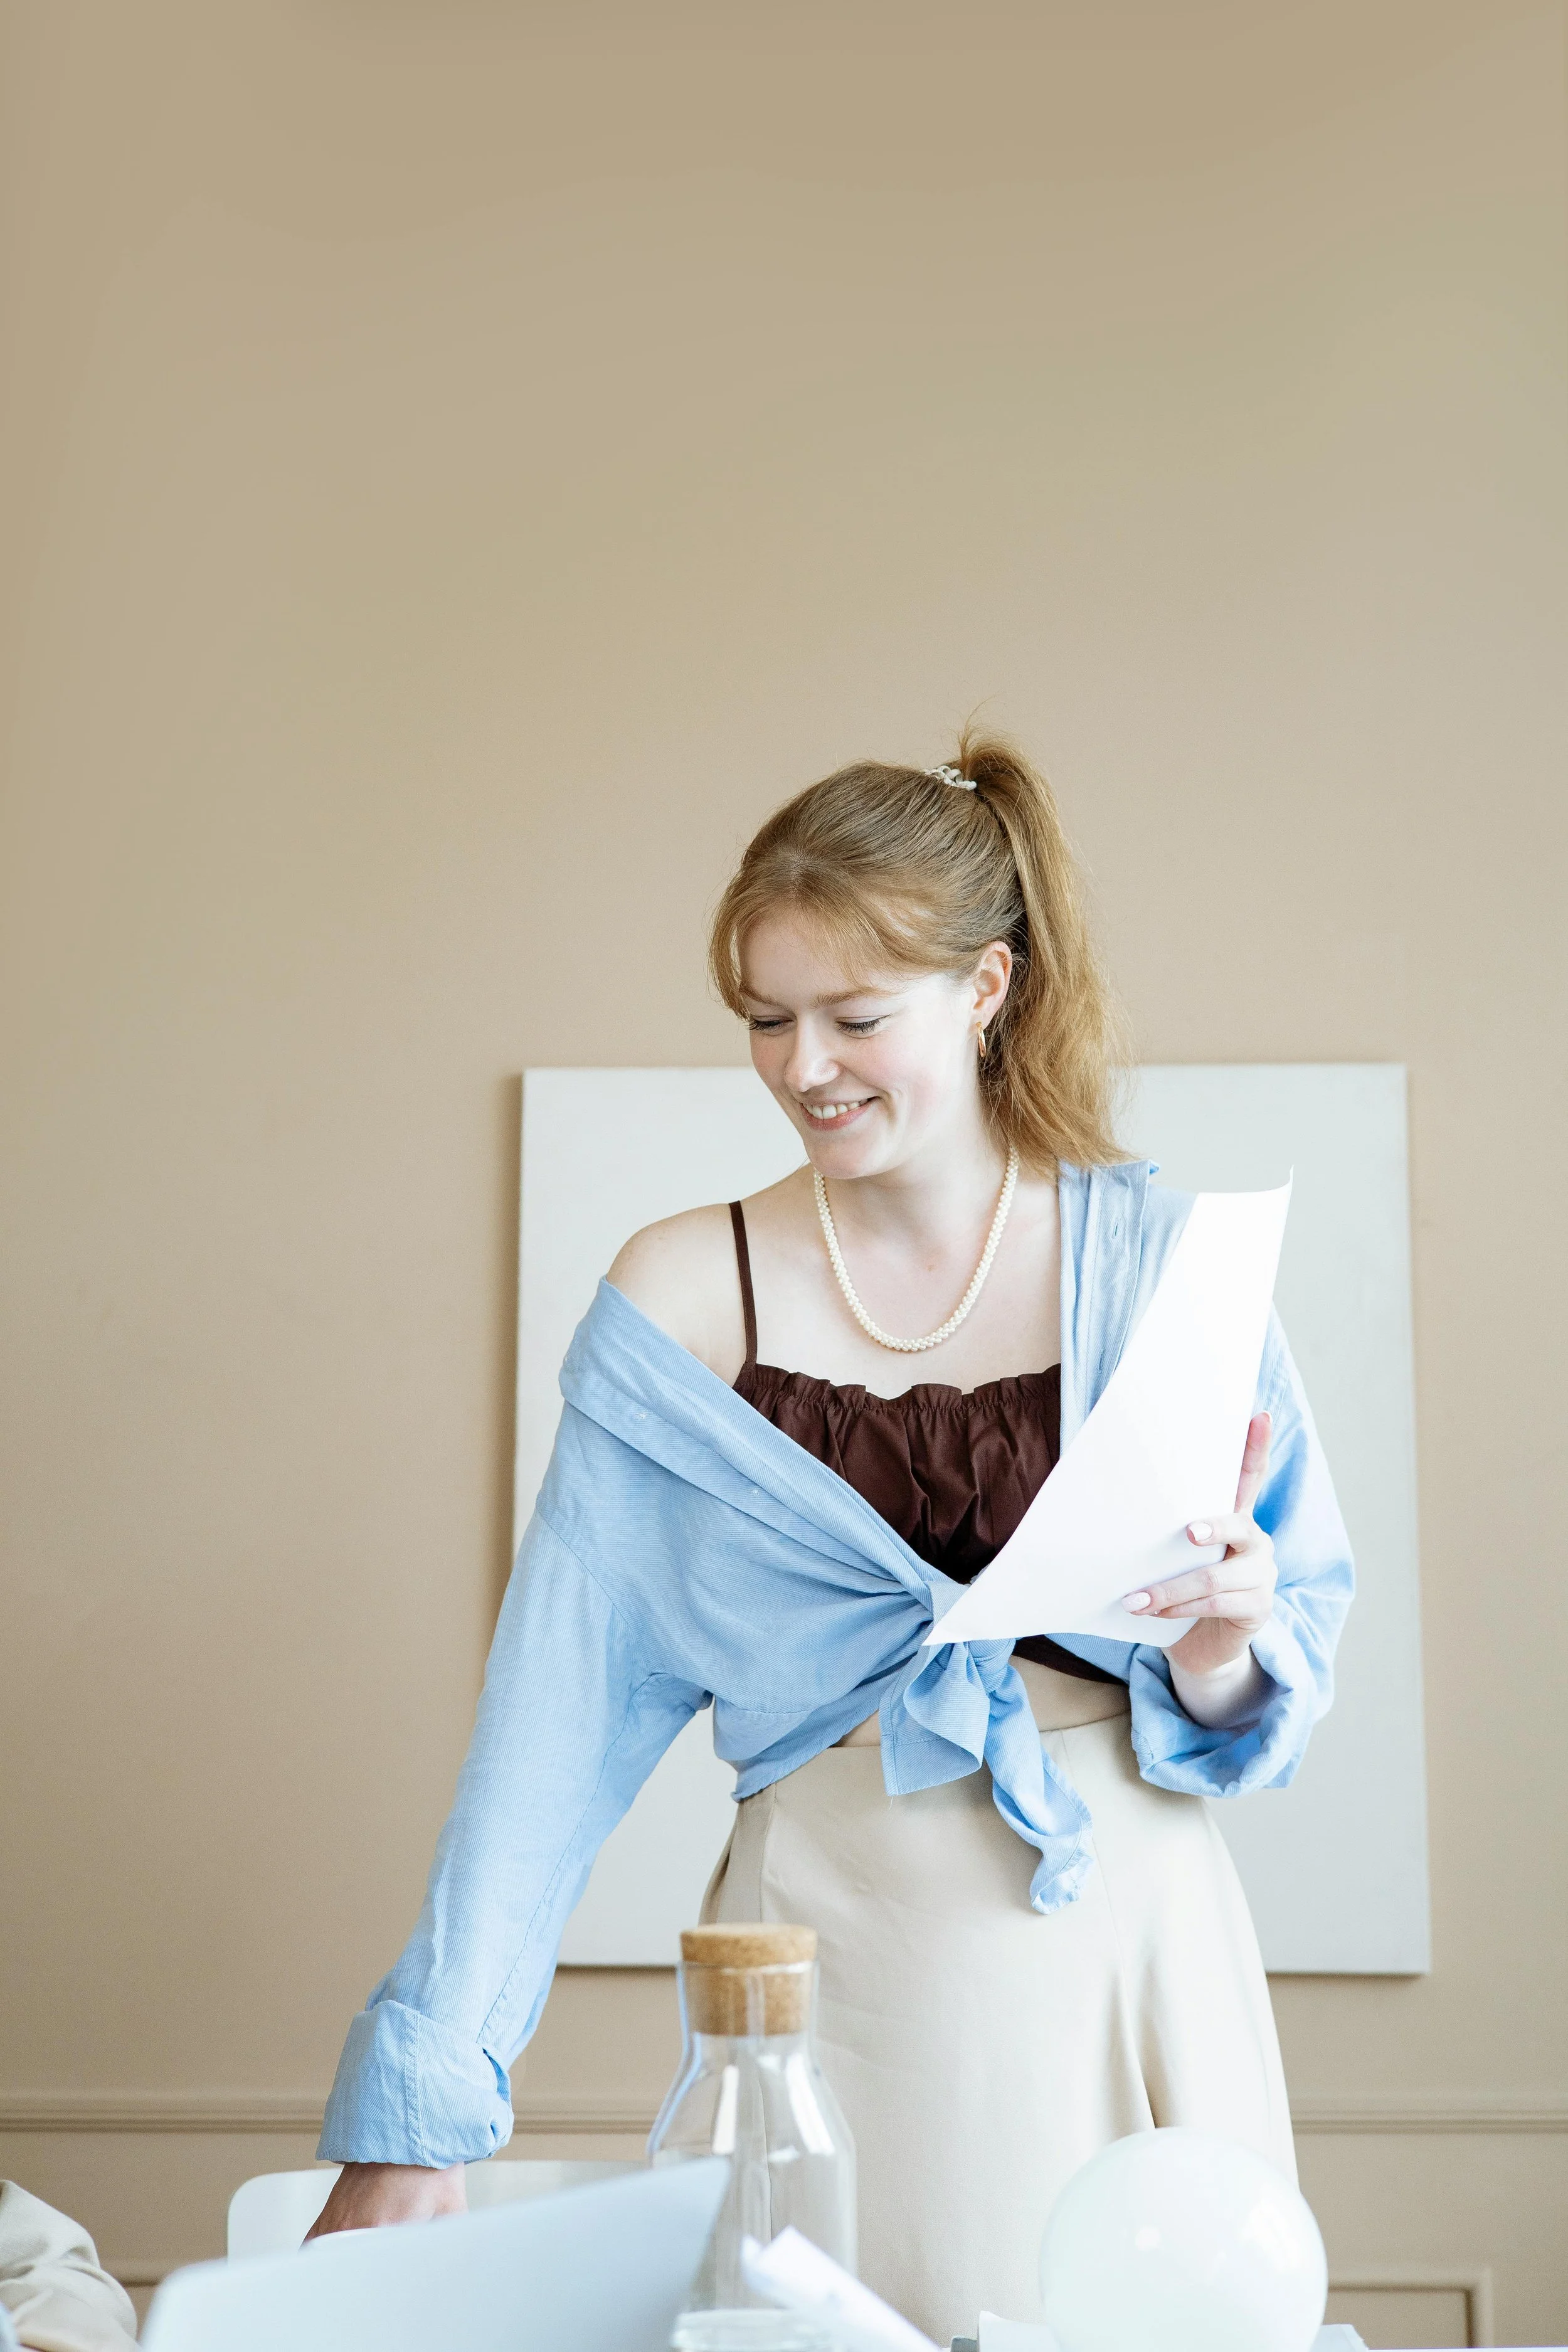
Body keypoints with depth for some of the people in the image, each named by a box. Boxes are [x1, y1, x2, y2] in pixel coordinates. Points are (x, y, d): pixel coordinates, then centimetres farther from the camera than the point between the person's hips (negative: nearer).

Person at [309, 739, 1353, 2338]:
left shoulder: (1156, 1256, 1)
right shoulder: (685, 1301, -1)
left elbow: (1298, 1644, 7)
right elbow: (558, 1714, -4)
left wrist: (1222, 1634, -17)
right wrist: (419, 2111, -8)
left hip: (1127, 1927, 1)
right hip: (833, 1944, -1)